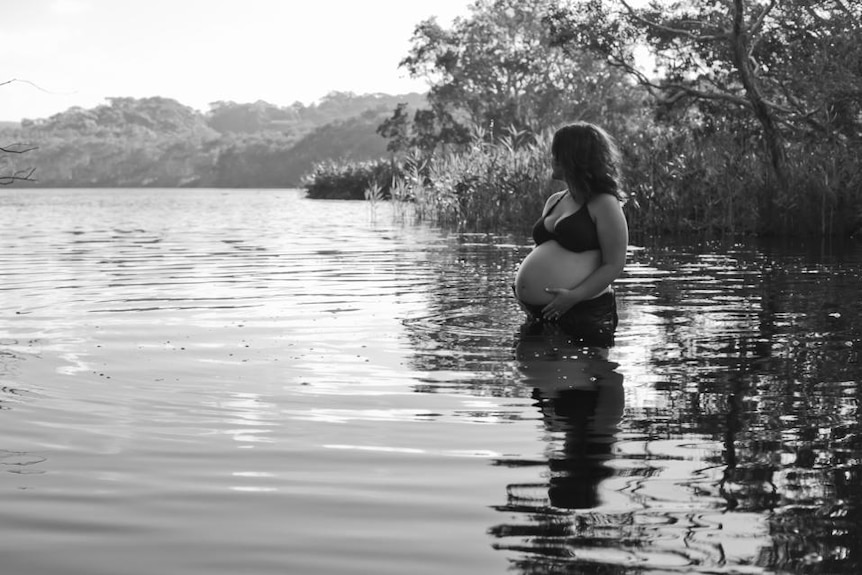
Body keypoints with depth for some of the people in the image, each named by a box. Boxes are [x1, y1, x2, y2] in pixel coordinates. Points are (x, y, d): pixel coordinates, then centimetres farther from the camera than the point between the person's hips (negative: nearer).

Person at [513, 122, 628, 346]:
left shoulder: (604, 204, -7)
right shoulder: (554, 201, 16)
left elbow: (614, 265, -11)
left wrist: (574, 296, -21)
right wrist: (522, 282, 7)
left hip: (584, 314, -7)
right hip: (540, 314, 8)